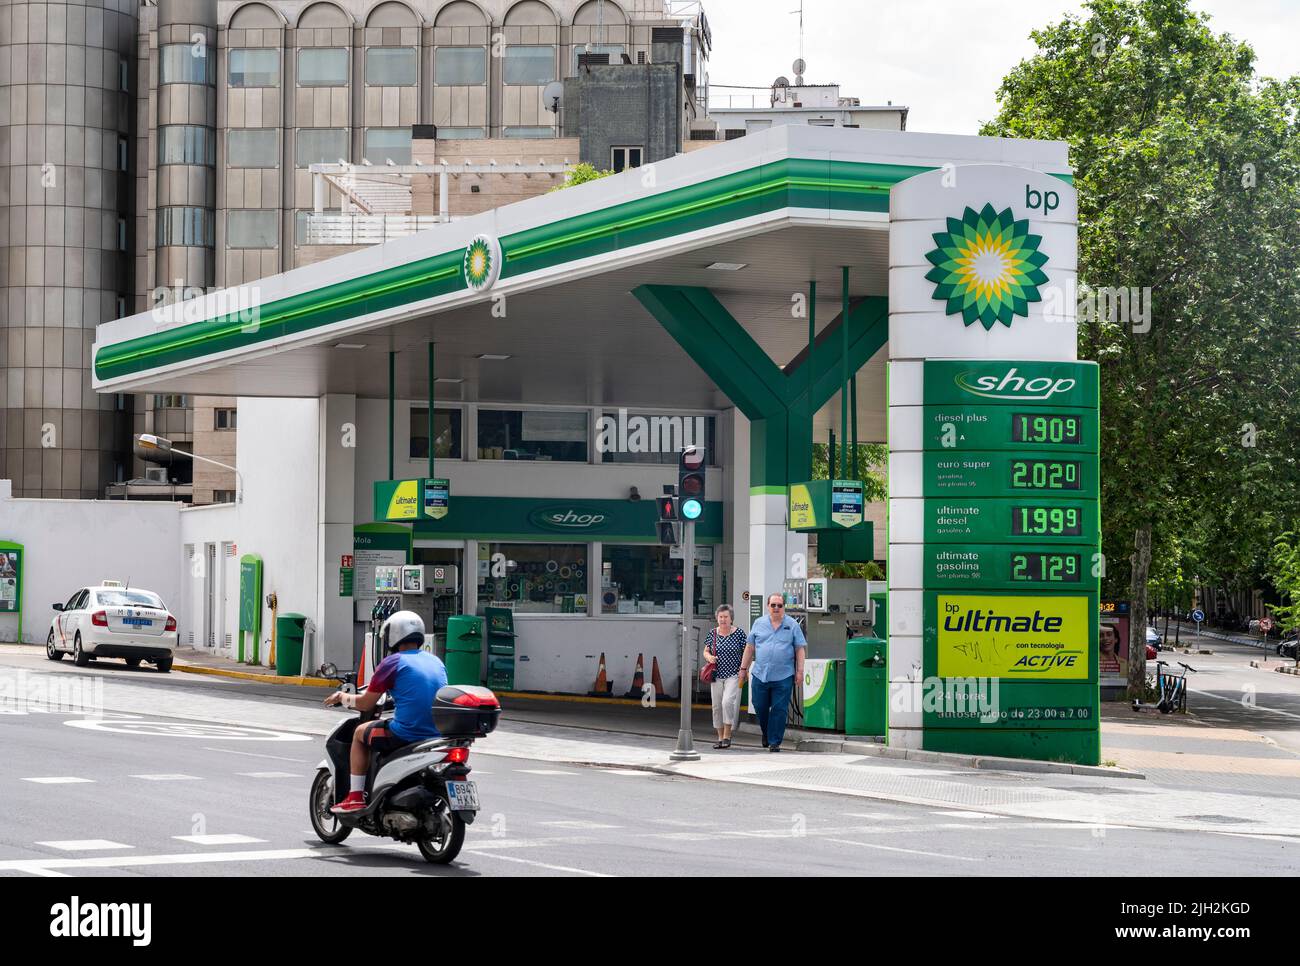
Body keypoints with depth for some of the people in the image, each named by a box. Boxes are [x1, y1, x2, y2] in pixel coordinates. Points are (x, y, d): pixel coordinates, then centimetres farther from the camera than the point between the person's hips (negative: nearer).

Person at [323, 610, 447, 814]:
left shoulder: (393, 662, -5)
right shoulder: (436, 661, 15)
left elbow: (366, 704, -1)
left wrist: (342, 698, 18)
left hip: (407, 734, -6)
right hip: (439, 735, 7)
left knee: (360, 733, 20)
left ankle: (355, 797, 14)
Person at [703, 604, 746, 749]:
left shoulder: (739, 633, -3)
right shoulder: (713, 633, 6)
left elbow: (746, 653, 1)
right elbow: (706, 651, 14)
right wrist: (709, 657, -8)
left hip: (733, 675, -4)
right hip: (717, 675, 4)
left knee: (728, 702, -20)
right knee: (717, 706, 6)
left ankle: (727, 736, -10)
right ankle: (720, 737, 16)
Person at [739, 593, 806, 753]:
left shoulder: (792, 625, 4)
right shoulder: (759, 624, 9)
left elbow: (800, 649, 4)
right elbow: (750, 648, 13)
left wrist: (800, 671, -2)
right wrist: (743, 668, 11)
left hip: (783, 677, -2)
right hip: (760, 675, 2)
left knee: (779, 710, -3)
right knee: (760, 708, 8)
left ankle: (774, 741, 3)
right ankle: (766, 733, 32)